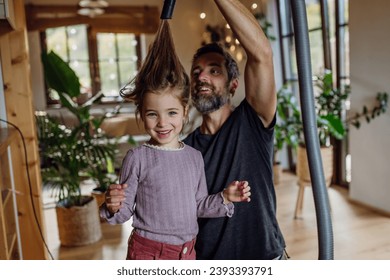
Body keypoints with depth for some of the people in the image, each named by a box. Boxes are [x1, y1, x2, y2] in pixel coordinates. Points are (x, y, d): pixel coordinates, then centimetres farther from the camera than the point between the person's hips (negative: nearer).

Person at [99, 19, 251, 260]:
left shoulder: (195, 156, -1)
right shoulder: (138, 157, -14)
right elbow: (125, 211, -10)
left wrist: (224, 198, -5)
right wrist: (113, 207, -30)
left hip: (187, 253, 4)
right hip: (147, 253, -4)